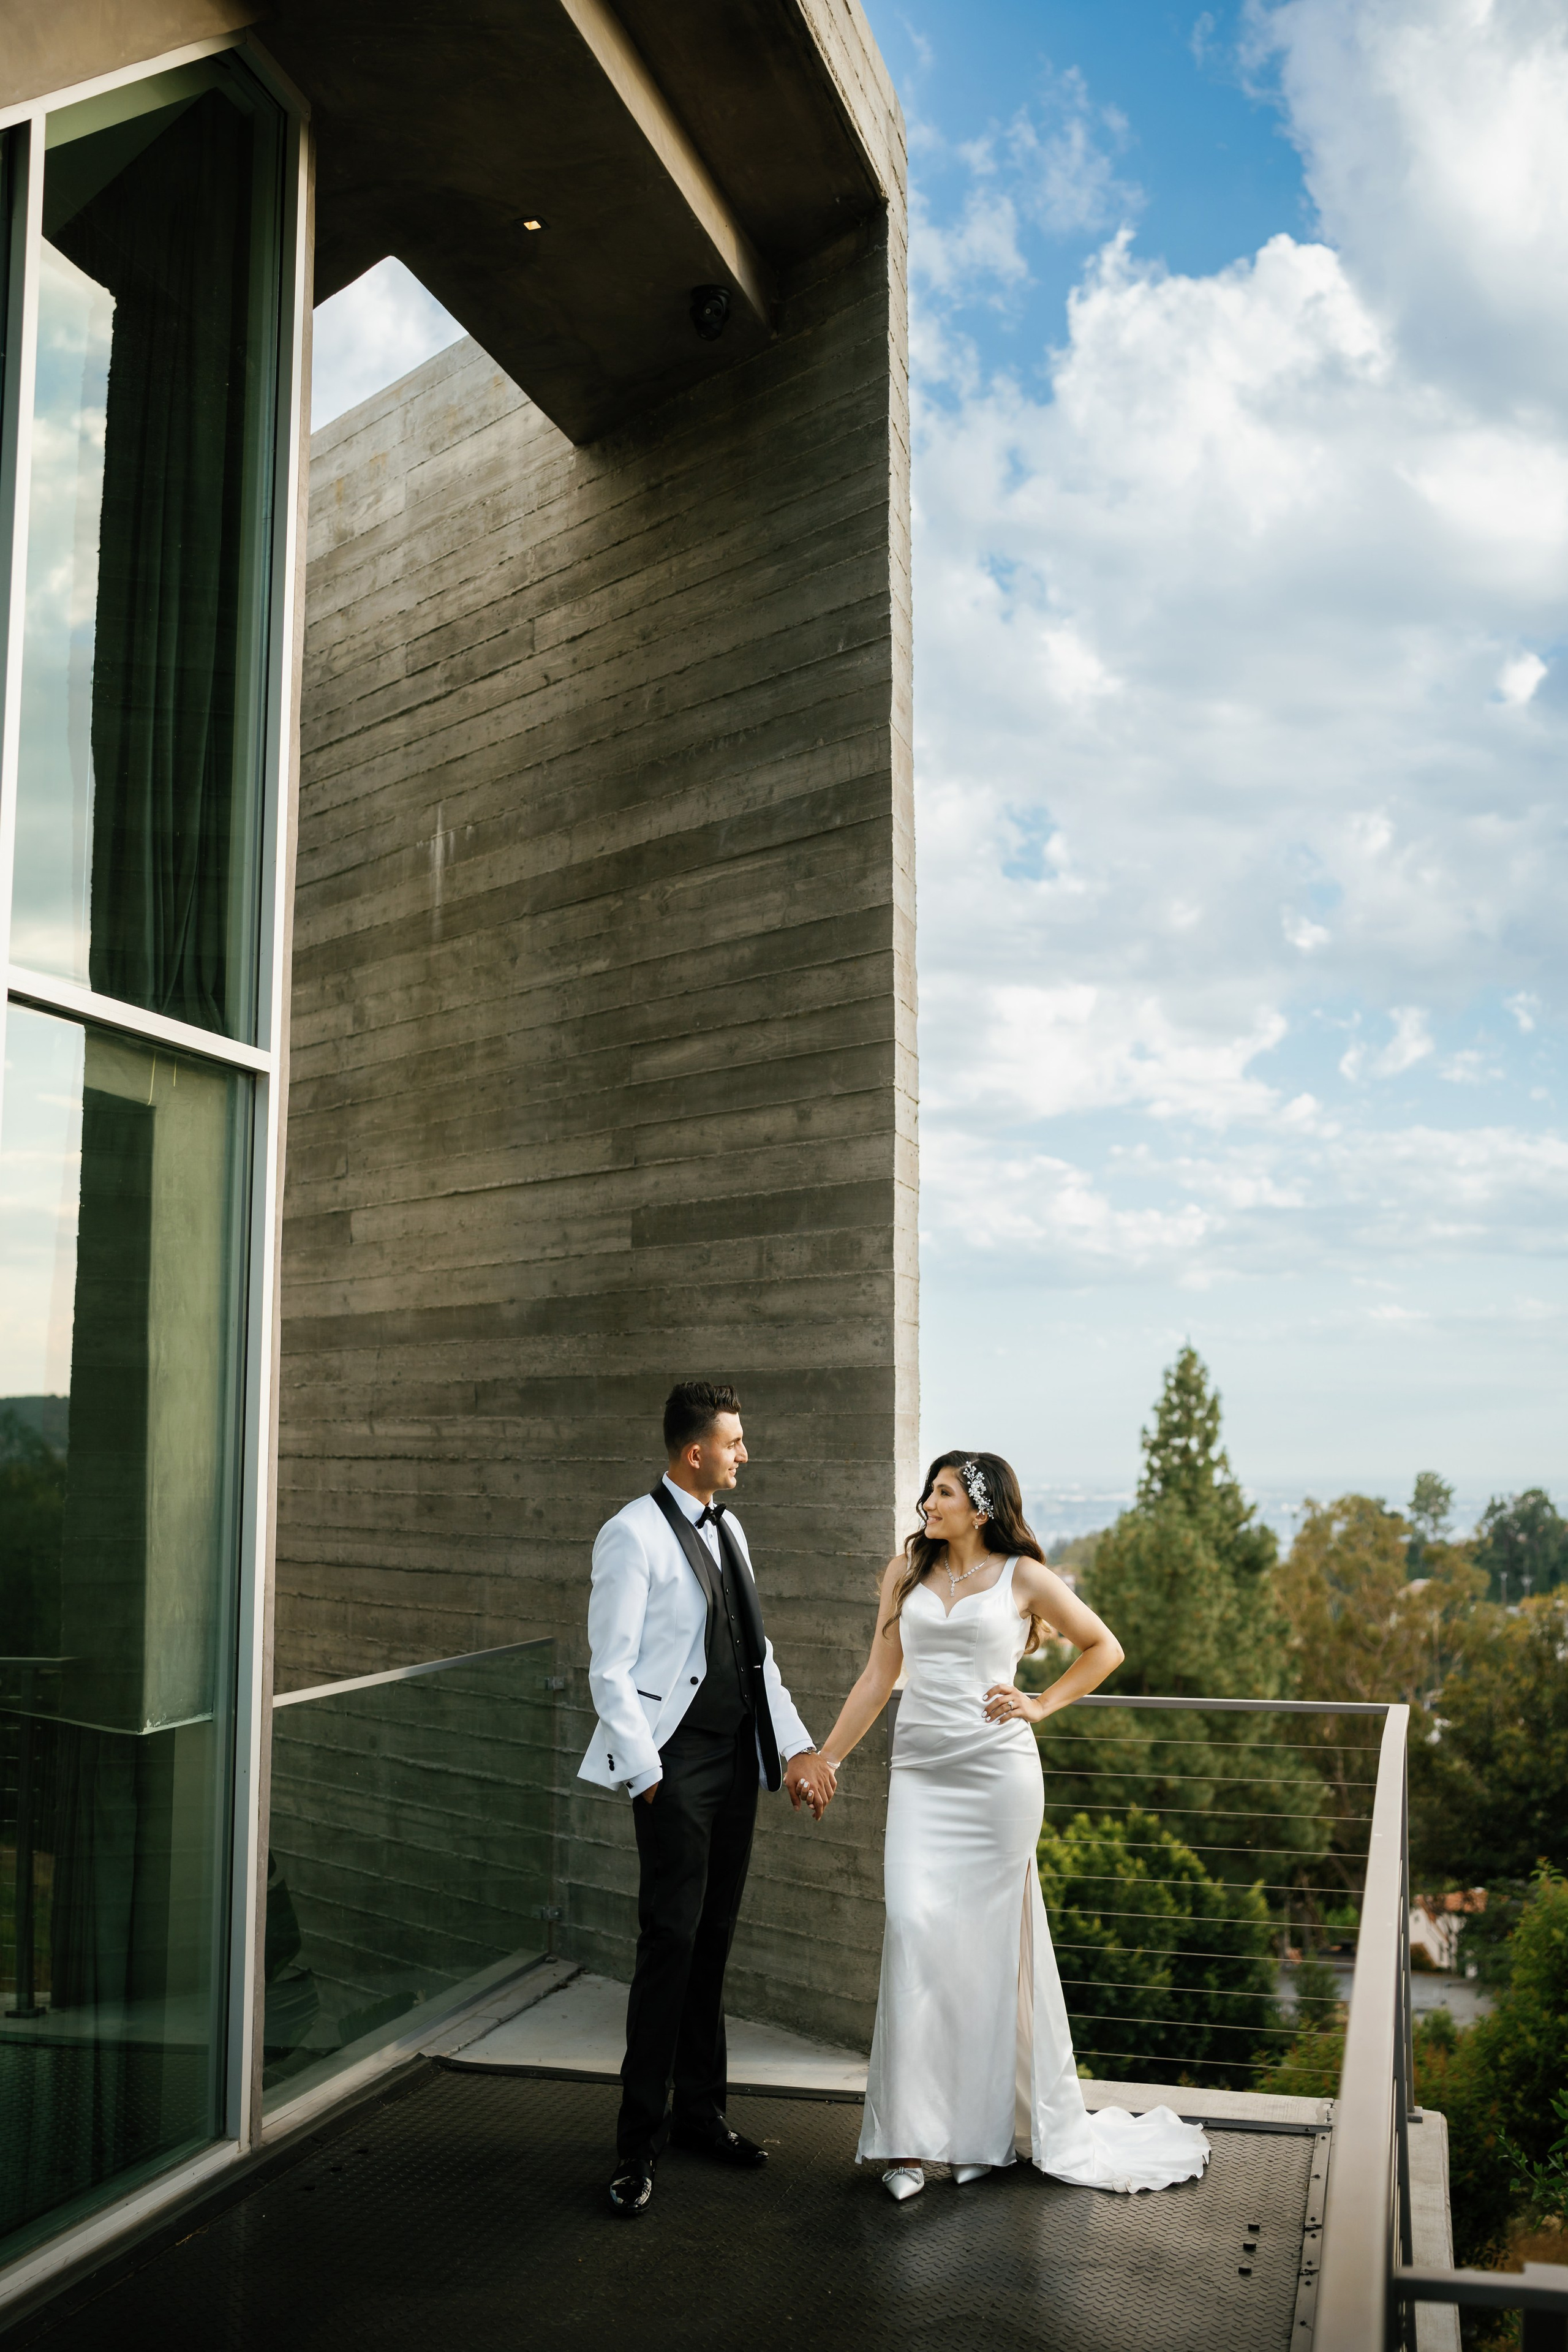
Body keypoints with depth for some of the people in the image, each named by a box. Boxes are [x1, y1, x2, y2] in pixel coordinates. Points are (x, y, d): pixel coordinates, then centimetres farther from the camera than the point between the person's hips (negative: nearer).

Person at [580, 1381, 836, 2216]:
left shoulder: (727, 1528, 13)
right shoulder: (634, 1533, -11)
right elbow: (610, 1668, -12)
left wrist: (796, 1746, 11)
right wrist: (645, 1773, -13)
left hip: (737, 1759, 7)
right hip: (677, 1765, -7)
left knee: (713, 1939, 14)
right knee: (671, 1943, -6)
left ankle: (699, 2111, 27)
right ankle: (639, 2144, 6)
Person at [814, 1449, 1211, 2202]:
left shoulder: (1023, 1576, 0)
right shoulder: (905, 1572, 8)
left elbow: (1103, 1647, 11)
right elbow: (878, 1676, 12)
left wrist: (1041, 1705, 1)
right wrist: (827, 1759, 9)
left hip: (997, 1773, -2)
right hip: (920, 1773, 2)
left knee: (990, 1942, 4)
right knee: (915, 1929, -8)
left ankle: (985, 2126, 21)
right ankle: (910, 2136, 2)